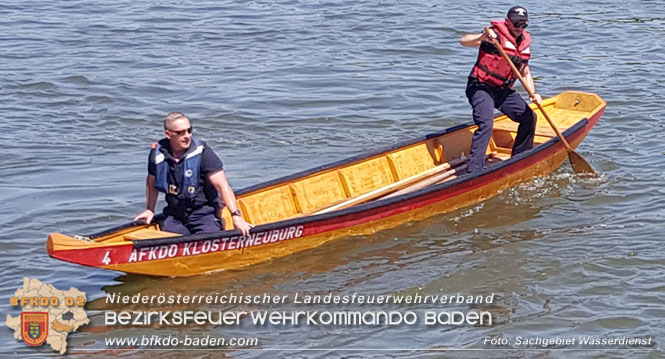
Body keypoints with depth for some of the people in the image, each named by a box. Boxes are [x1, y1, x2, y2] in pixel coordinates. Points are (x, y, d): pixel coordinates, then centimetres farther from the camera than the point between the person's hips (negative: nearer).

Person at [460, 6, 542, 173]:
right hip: (481, 88, -8)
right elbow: (464, 41, -27)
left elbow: (525, 73, 19)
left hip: (503, 90, 8)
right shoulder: (496, 35, -14)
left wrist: (533, 93, 3)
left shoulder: (525, 43, 10)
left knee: (529, 117, 10)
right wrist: (483, 37, -46)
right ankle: (473, 171, -32)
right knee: (486, 124, -26)